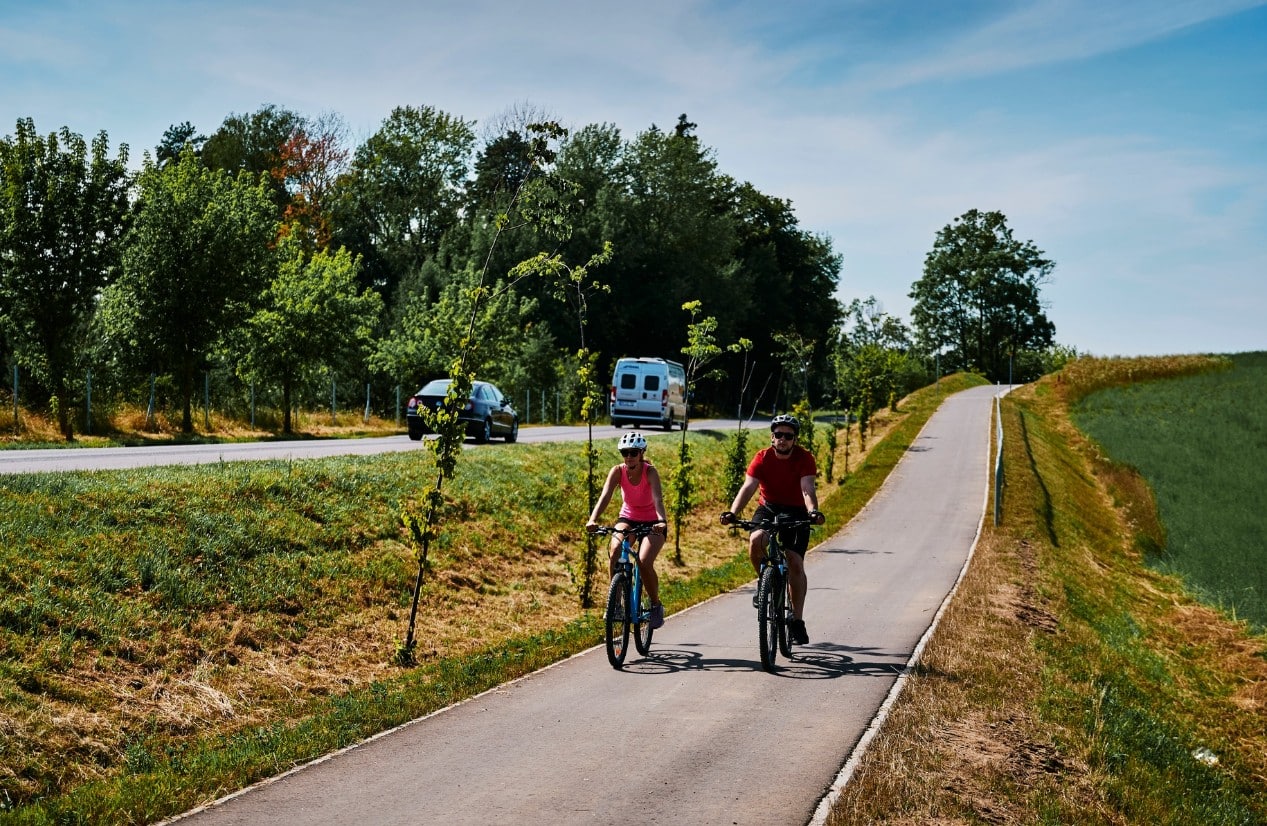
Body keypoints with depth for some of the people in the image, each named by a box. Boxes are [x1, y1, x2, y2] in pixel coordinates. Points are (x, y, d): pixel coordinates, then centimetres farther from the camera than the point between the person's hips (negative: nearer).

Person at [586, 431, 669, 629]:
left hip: (652, 523, -2)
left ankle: (656, 605, 1)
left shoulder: (650, 471, -21)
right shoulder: (618, 471, -15)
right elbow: (605, 496, -28)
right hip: (628, 519, 2)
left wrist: (662, 521, -55)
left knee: (644, 563, -25)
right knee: (615, 550, -29)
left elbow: (657, 498, -36)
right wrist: (593, 519, -45)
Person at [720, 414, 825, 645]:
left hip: (796, 512, -1)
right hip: (768, 508, 1)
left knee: (796, 564, -11)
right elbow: (748, 487, -24)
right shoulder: (762, 458, -13)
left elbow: (807, 489, -28)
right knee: (755, 540, -31)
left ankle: (797, 621, 0)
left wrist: (813, 512, -49)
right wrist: (733, 512, -41)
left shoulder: (804, 458, -15)